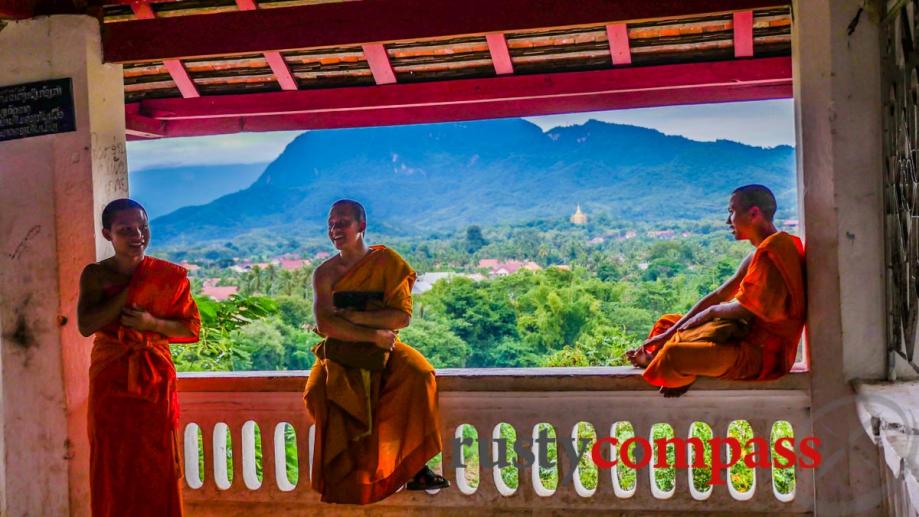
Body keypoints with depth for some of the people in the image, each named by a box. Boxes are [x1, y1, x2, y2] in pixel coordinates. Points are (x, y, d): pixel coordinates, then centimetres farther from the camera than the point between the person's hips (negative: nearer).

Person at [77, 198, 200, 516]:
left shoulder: (168, 276, -1)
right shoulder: (96, 275, -3)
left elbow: (192, 328, 1)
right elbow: (86, 325, -16)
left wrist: (153, 323, -16)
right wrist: (133, 291, -17)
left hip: (154, 380, 0)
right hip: (110, 382, 0)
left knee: (157, 467, 5)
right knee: (113, 468, 6)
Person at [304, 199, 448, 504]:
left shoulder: (386, 261, -1)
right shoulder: (325, 273, 2)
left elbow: (403, 316, -10)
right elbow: (324, 324, -12)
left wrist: (355, 317, -18)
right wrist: (373, 334, -19)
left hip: (383, 350, 0)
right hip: (340, 354, 1)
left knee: (419, 374, -29)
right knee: (319, 392, -28)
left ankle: (416, 467, -19)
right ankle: (345, 477, -9)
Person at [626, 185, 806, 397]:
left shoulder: (773, 251, -17)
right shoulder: (760, 253, 16)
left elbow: (744, 309, -21)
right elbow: (718, 296, 12)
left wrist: (712, 311, 1)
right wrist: (668, 334, 6)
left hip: (761, 352, -11)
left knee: (672, 356, -27)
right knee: (667, 322, 19)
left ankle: (653, 360, 4)